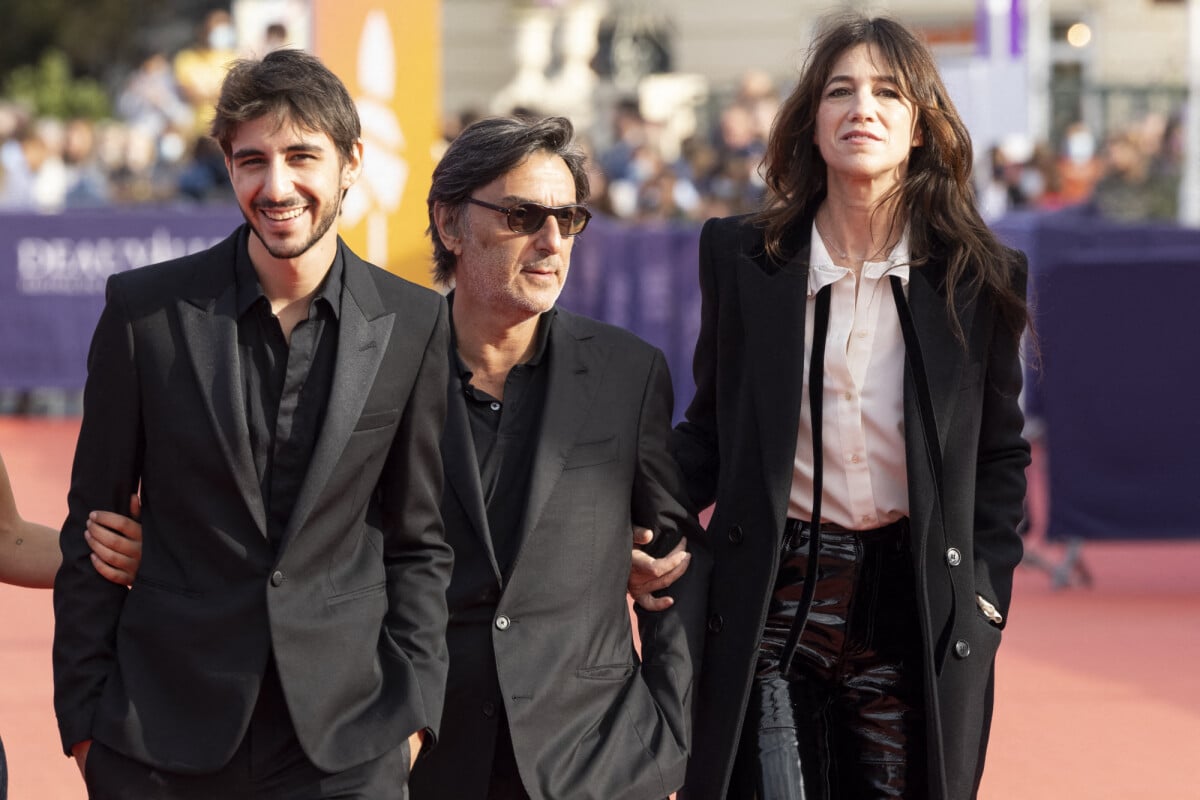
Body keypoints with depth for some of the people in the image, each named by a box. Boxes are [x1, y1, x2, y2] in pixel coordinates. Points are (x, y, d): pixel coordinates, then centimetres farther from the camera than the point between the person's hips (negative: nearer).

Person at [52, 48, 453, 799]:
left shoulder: (414, 324, 2)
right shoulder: (145, 310, -1)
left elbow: (418, 539, 8)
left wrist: (412, 708, 1)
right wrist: (83, 713, 1)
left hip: (345, 739, 0)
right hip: (166, 727, 0)